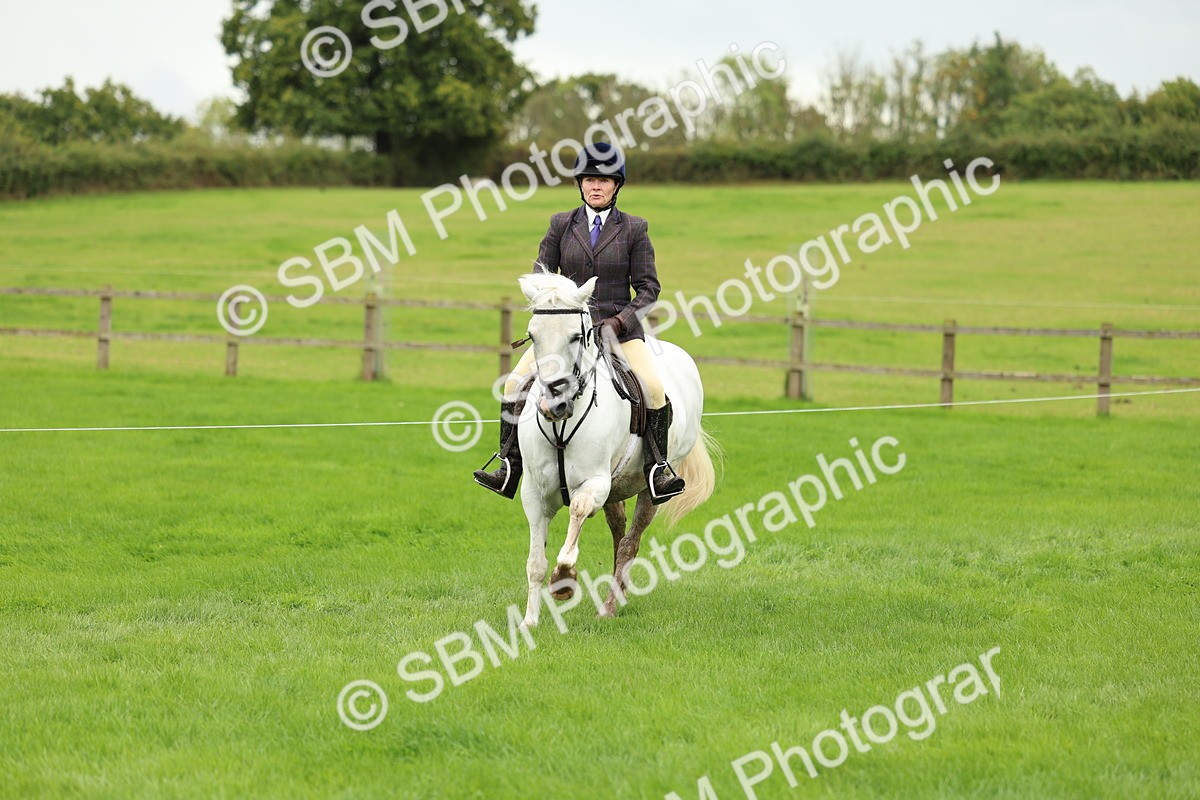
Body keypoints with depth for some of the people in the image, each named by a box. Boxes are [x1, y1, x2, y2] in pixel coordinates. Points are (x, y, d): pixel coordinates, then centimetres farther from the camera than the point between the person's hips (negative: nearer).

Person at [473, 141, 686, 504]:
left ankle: (657, 469, -15)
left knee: (653, 386, -25)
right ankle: (509, 468, -10)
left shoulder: (633, 229, 2)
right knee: (516, 381, -15)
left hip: (618, 327, -2)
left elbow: (648, 287, 2)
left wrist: (622, 320, -13)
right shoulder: (561, 225, 7)